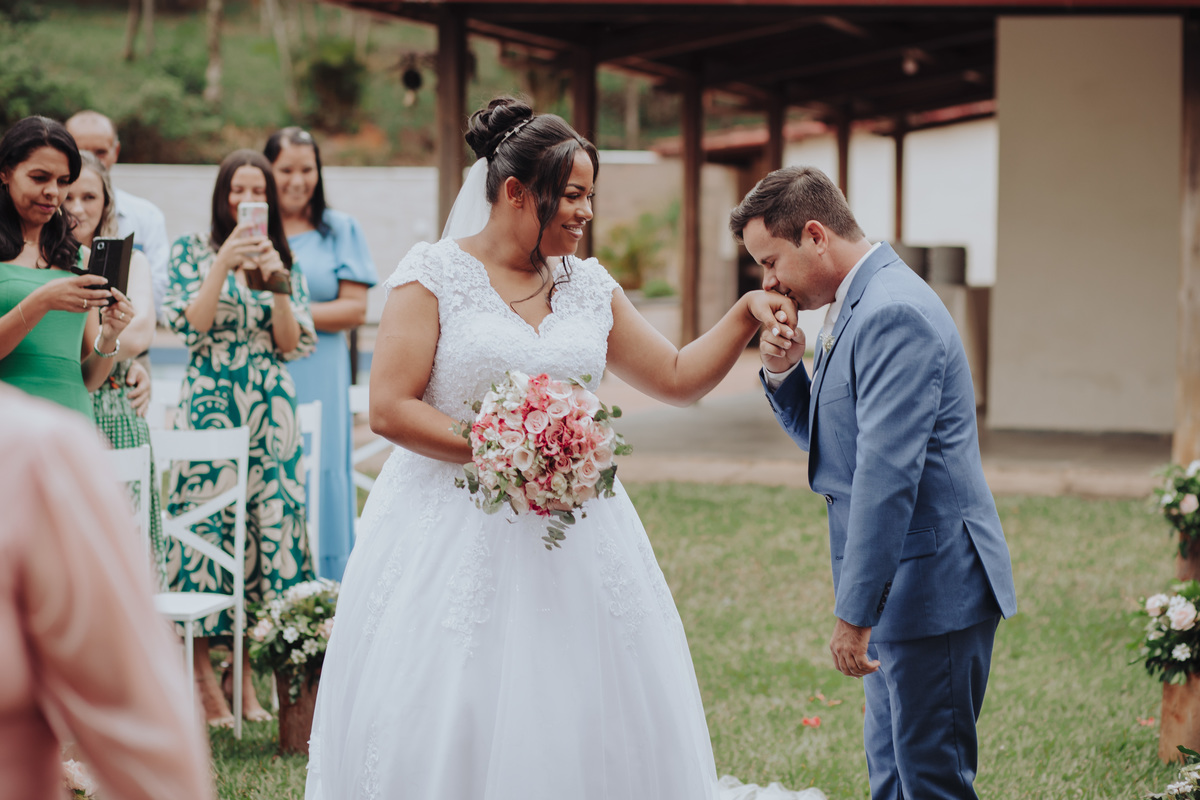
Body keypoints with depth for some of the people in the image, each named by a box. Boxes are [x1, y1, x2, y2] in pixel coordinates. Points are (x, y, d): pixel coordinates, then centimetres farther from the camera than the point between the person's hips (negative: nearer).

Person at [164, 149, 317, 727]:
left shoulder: (285, 260, 13)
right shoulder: (191, 251, 4)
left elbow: (293, 344, 4)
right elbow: (189, 325, -9)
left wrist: (276, 281, -8)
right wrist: (223, 265, -15)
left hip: (270, 413, 3)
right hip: (210, 408, -3)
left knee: (269, 525, 0)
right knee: (206, 526, -7)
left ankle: (248, 679, 8)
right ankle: (205, 683, -1)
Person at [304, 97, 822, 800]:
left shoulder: (590, 286, 11)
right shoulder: (434, 274, -4)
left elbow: (679, 377, 16)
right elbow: (390, 408, -10)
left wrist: (746, 315, 4)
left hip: (573, 535, 5)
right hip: (458, 530, -4)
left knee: (582, 726, 2)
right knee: (449, 732, -4)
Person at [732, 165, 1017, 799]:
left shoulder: (893, 315, -20)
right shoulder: (856, 307, 13)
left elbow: (886, 474, -25)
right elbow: (820, 436, 22)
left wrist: (855, 613, -23)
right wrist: (783, 372, 2)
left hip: (934, 586, -10)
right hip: (902, 584, 10)